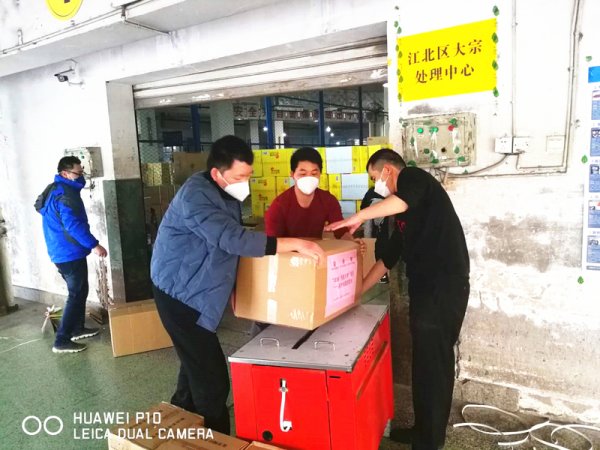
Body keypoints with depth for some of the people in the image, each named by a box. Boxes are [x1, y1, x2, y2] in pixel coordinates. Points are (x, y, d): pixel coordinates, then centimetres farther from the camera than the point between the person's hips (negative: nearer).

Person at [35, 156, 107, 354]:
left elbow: (40, 207, 29)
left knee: (79, 291, 20)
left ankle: (77, 328, 31)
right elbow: (73, 225, -28)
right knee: (77, 294, -5)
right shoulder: (66, 193, -20)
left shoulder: (53, 189, 14)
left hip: (60, 251, 11)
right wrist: (94, 244, -25)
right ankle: (62, 341, -1)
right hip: (70, 253, -11)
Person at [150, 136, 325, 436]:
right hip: (180, 292, -10)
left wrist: (236, 284, 6)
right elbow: (233, 239, -37)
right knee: (211, 378, -9)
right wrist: (295, 244, -37)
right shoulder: (196, 196, -25)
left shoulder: (227, 193, 5)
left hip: (194, 290, 10)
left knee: (197, 366, 24)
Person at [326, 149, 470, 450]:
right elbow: (389, 257, 24)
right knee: (435, 360, 18)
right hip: (432, 287, 9)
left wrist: (358, 217, -21)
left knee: (430, 363, 1)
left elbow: (405, 199, -29)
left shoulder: (412, 176, -3)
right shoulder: (404, 214, 22)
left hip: (442, 285, -9)